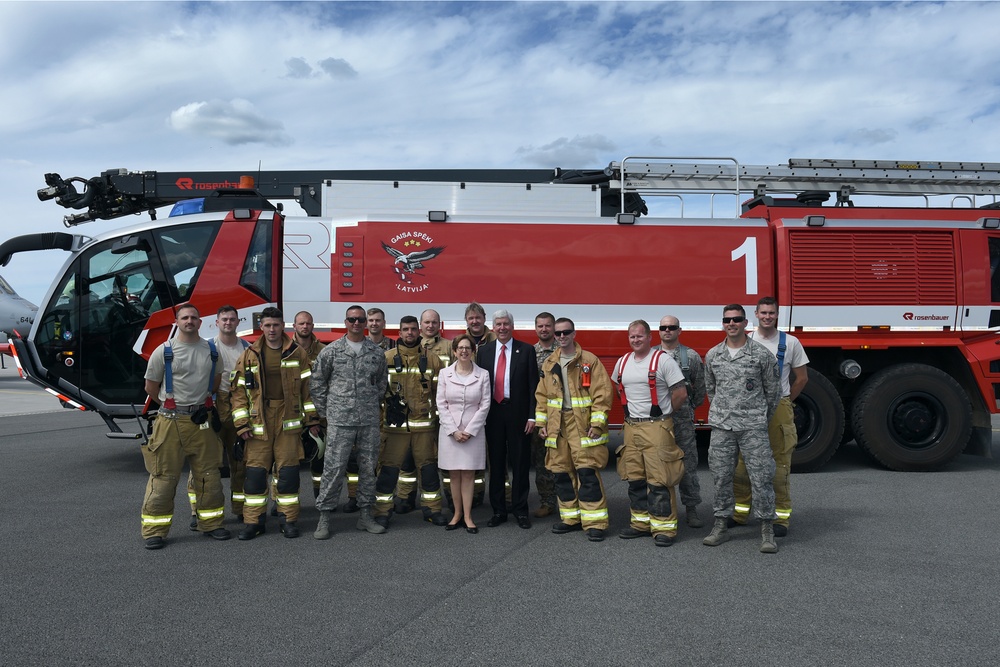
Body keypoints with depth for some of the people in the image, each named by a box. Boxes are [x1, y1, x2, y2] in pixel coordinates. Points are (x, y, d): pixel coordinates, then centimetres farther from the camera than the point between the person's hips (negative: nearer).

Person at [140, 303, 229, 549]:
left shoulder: (211, 350, 6)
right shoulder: (163, 351, -5)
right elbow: (151, 387, 4)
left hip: (201, 422, 4)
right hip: (171, 422, -4)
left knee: (208, 475, 9)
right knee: (164, 476, 0)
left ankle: (210, 524, 21)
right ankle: (155, 531, 10)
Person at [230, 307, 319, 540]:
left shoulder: (298, 354, 4)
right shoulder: (249, 356, 4)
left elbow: (308, 387, 5)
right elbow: (238, 391, 4)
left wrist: (312, 419, 2)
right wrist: (241, 424, -3)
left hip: (288, 422, 0)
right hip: (259, 422, 0)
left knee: (288, 472, 4)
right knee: (255, 472, 3)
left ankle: (288, 519, 16)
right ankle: (253, 521, 14)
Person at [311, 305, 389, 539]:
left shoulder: (377, 352, 8)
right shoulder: (331, 351, 1)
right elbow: (316, 382, 6)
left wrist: (376, 406, 11)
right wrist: (326, 410, 4)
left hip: (370, 420, 3)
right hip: (340, 420, -3)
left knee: (368, 467, 9)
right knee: (334, 467, -3)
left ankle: (365, 515, 21)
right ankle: (324, 517, 7)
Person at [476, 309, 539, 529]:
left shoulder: (526, 350, 0)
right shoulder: (483, 351, 7)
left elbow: (533, 385, -2)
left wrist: (532, 416, -8)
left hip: (517, 413, -2)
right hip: (492, 413, 2)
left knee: (520, 463, 4)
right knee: (495, 463, 9)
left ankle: (520, 511, 15)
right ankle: (498, 510, 19)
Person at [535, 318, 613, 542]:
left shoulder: (590, 361, -4)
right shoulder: (549, 364, 11)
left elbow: (602, 394, -8)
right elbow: (542, 395, 15)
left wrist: (597, 423, -13)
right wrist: (541, 422, 8)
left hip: (583, 426, -5)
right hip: (557, 427, 5)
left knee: (587, 473, -8)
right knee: (561, 473, 9)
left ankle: (595, 522, -1)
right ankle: (571, 518, 22)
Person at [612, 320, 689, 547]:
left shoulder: (663, 360, -8)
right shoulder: (622, 363, 11)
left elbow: (681, 393, -9)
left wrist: (664, 412, 1)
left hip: (656, 428, -6)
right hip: (631, 427, 6)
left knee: (659, 481, -6)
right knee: (634, 479, 11)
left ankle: (664, 528, 1)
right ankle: (641, 522, 22)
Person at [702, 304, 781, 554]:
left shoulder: (762, 354, -3)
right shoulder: (712, 355, 6)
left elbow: (773, 390, 5)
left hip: (753, 427, -3)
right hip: (721, 427, 3)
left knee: (761, 477, -2)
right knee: (721, 477, 7)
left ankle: (767, 531, 7)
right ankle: (721, 526, 18)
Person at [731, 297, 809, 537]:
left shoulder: (790, 343, 3)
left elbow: (802, 377, 10)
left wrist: (786, 401, 9)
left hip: (779, 408, -1)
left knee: (780, 464, 0)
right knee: (743, 462, 4)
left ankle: (781, 518, 8)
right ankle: (739, 513, 15)